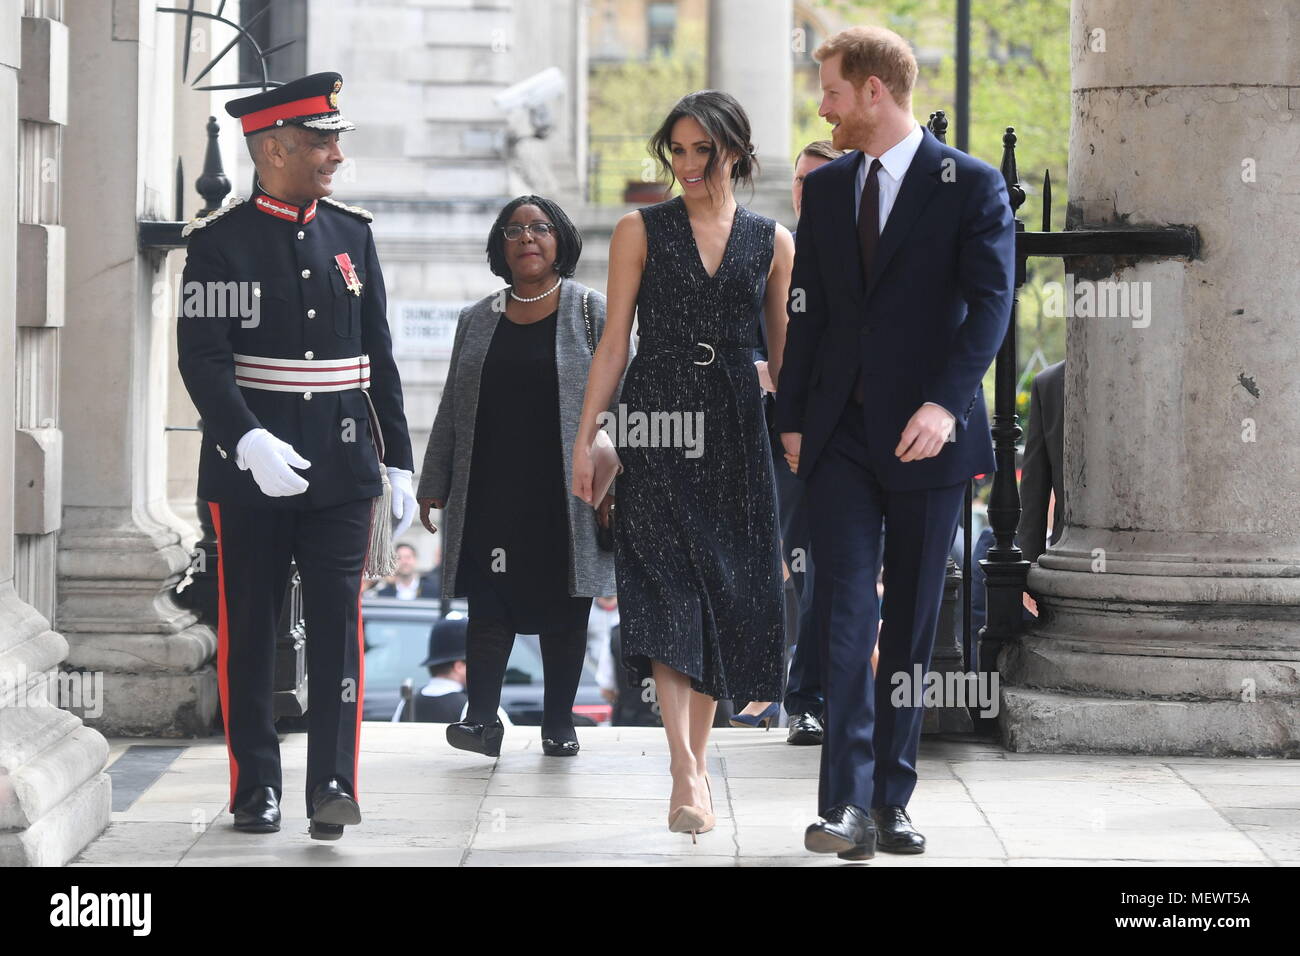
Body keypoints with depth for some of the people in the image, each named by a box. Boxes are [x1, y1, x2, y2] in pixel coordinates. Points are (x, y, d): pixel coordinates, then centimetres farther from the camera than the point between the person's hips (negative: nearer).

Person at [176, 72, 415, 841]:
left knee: (338, 621, -4)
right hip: (250, 473, -3)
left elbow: (379, 360, 13)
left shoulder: (352, 235, 9)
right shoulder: (220, 243, -4)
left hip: (342, 467, 3)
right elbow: (203, 360, -13)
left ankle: (333, 787, -5)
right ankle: (257, 788, 14)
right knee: (250, 630, 5)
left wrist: (398, 463, 10)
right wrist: (250, 444, -28)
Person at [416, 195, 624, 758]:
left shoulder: (592, 313, 3)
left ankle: (559, 722, 11)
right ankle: (483, 718, -6)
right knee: (489, 605, -5)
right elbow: (452, 410, 15)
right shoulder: (477, 321, 12)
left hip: (565, 496, -2)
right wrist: (434, 487, 12)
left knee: (564, 611, 3)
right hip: (491, 496, 2)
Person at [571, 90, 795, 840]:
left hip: (735, 427, 2)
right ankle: (687, 772, -18)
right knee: (668, 588, -12)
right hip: (658, 421, -2)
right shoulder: (642, 231, 5)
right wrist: (586, 438, -2)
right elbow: (614, 342, 4)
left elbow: (784, 353, 12)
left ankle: (696, 767, 15)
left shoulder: (772, 242, 9)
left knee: (724, 594, 4)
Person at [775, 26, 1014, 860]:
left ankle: (891, 798, 13)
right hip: (841, 435, 3)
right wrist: (791, 417, 9)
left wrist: (944, 402, -24)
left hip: (926, 437, -3)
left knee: (914, 621, 4)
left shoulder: (971, 185, -3)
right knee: (847, 611, -8)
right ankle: (848, 803, -13)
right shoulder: (825, 188, 12)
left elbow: (991, 300, -12)